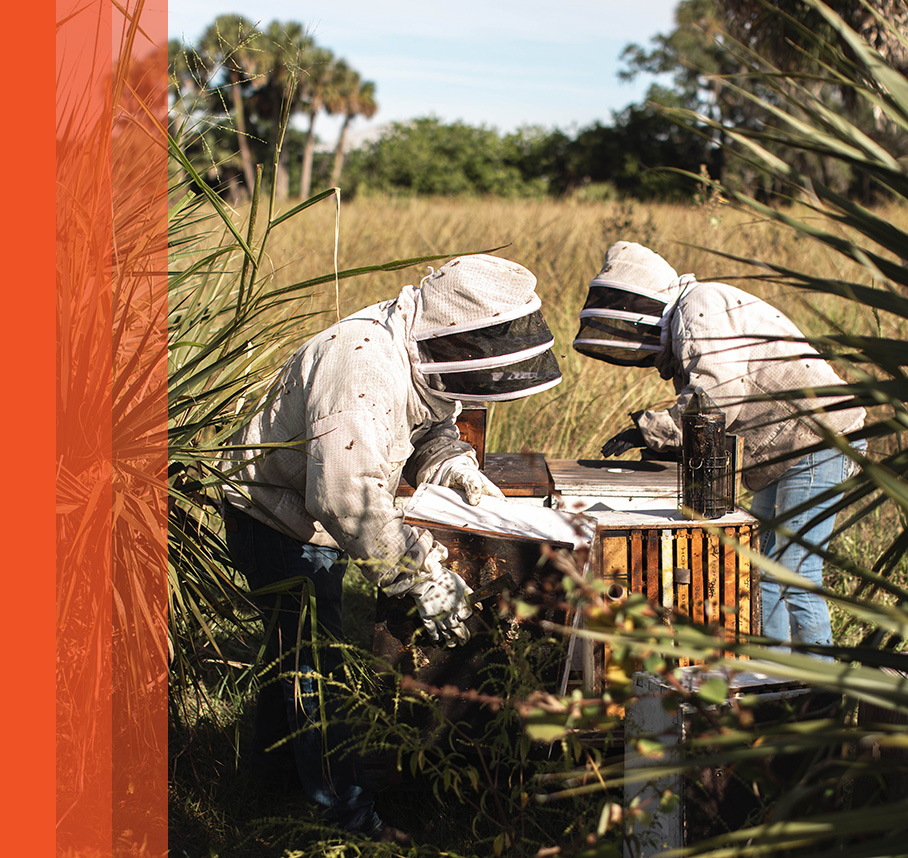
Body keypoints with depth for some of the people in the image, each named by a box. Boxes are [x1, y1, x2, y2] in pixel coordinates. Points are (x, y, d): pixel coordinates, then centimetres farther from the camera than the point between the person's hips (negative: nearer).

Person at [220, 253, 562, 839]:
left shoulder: (418, 357, -7)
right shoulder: (362, 366, -38)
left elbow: (430, 431, 11)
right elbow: (345, 493, -46)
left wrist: (456, 469, -11)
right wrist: (423, 574, -44)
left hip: (316, 521, 9)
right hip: (276, 521, -9)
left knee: (301, 642, 25)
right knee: (313, 660, -3)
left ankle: (277, 755, 46)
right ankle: (349, 812, 5)